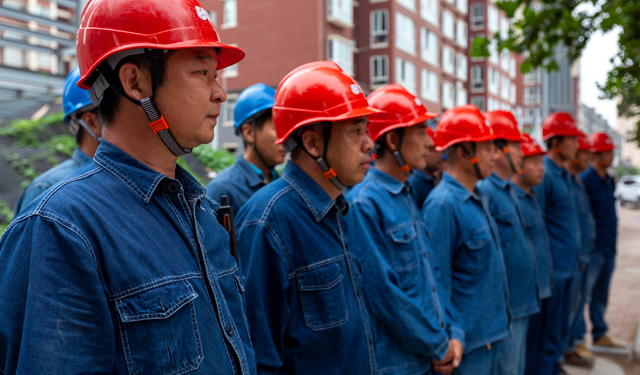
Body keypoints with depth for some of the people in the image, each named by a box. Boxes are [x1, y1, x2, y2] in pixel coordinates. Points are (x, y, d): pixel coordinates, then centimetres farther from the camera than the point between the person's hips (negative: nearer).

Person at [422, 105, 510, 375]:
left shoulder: (478, 199, 8)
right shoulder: (443, 205, -21)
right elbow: (438, 281, -21)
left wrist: (497, 324, 19)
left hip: (491, 332, 9)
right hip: (468, 342, -9)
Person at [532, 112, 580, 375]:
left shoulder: (564, 175, 13)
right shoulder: (544, 175, -16)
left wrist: (575, 257, 16)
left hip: (567, 265, 9)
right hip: (552, 267, -9)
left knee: (560, 328, 18)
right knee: (549, 333, 2)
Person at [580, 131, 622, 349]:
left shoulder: (608, 180, 13)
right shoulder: (585, 180, -14)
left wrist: (612, 244, 19)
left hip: (608, 249, 8)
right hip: (593, 248, -8)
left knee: (601, 295, 16)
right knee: (583, 294, -3)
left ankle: (600, 335, 27)